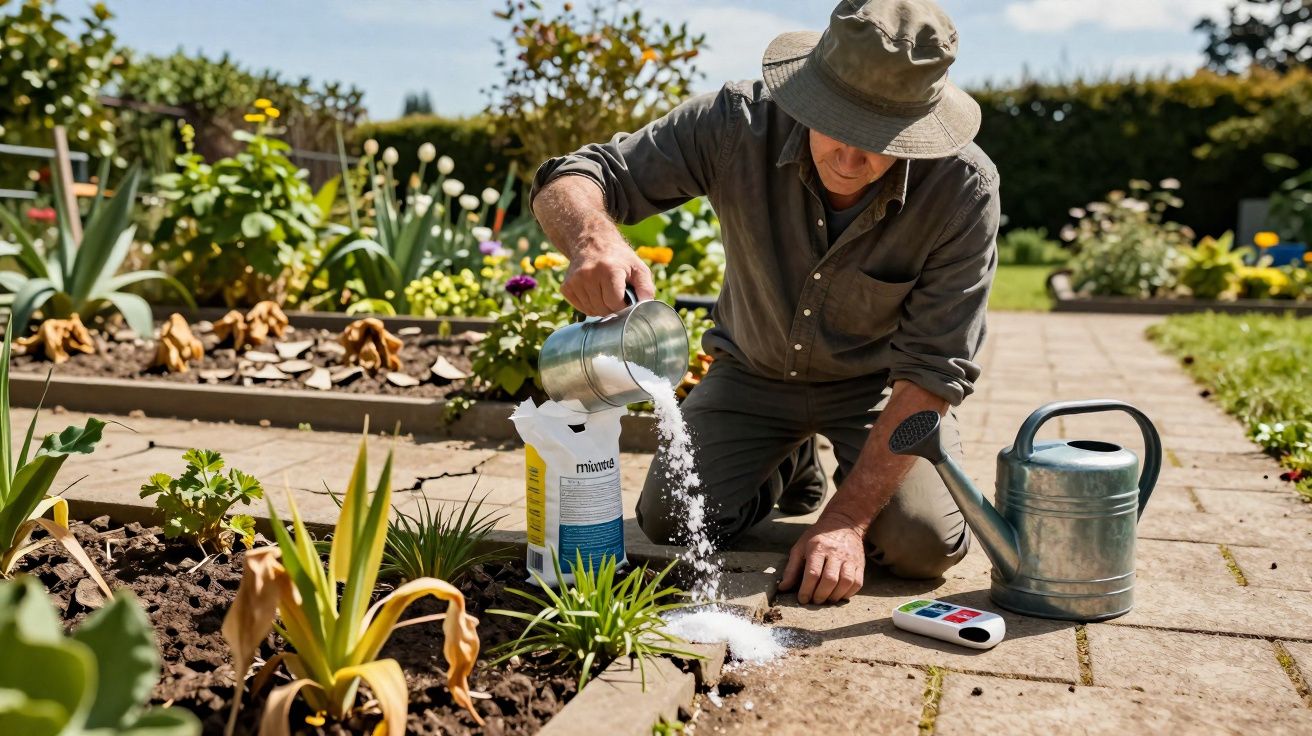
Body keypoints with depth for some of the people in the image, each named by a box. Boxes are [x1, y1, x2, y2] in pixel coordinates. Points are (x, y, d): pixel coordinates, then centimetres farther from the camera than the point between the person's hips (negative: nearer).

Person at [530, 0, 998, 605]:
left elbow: (933, 369, -25)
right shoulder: (738, 121, -27)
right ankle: (790, 466, 21)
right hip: (755, 368, 2)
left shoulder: (963, 188, -28)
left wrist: (846, 519, -30)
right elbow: (566, 182, -23)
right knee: (671, 521, -12)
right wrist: (594, 239, -49)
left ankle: (852, 486, 15)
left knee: (924, 544, -22)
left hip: (881, 383, -1)